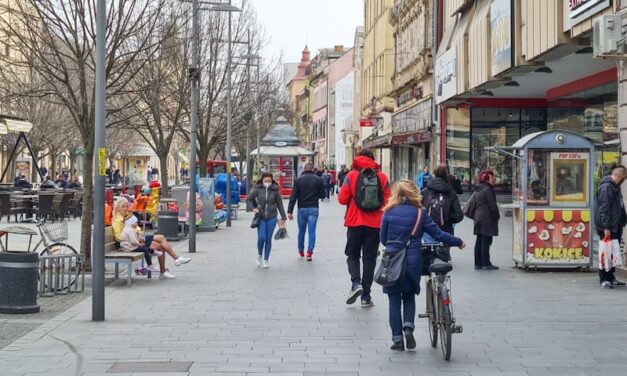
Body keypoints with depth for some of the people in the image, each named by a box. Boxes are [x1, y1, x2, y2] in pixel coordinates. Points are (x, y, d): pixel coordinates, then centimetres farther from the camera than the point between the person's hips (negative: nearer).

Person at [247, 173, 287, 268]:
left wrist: (283, 217, 5)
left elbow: (280, 204, 4)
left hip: (271, 218, 0)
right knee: (261, 238, -10)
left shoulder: (275, 191, -1)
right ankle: (259, 255, 18)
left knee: (268, 239, 2)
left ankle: (266, 260, 13)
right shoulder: (258, 190, -2)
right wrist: (254, 208, -1)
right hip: (261, 217, 0)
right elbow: (249, 199, 11)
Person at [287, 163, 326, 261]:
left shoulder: (298, 180, -3)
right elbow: (323, 195, 0)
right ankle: (310, 252, -9)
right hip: (314, 209, -1)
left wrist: (290, 211, -6)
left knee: (301, 230, 15)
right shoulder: (318, 180, -3)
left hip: (302, 209, 1)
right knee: (312, 231, -1)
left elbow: (293, 196, -7)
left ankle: (301, 251, 27)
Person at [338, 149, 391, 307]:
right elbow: (387, 201, -1)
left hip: (355, 223, -1)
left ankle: (356, 283, -12)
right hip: (375, 224, 1)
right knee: (370, 258, 7)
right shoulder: (382, 177, 1)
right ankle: (366, 296, 6)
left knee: (353, 255, 13)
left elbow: (342, 199, -6)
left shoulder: (351, 175, -4)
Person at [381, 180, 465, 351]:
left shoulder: (389, 212, -2)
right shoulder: (420, 213, -3)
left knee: (394, 301, 8)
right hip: (413, 262, 1)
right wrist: (458, 242, 8)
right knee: (409, 297, 19)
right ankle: (408, 327, -3)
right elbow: (437, 233, -3)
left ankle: (397, 338, 6)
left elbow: (383, 238, 3)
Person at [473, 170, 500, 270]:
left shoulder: (478, 190, 15)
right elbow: (492, 205, -15)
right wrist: (497, 216, -4)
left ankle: (478, 263, 12)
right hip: (487, 218, -9)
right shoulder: (488, 189, -13)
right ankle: (486, 264, -6)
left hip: (478, 216, 9)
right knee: (486, 242, -7)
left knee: (479, 242, 10)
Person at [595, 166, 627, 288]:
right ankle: (604, 279, -1)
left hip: (616, 227, 10)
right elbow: (604, 208, -21)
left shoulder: (615, 187, 18)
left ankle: (610, 277, 21)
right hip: (607, 228, -10)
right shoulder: (606, 187, -15)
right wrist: (606, 227, -24)